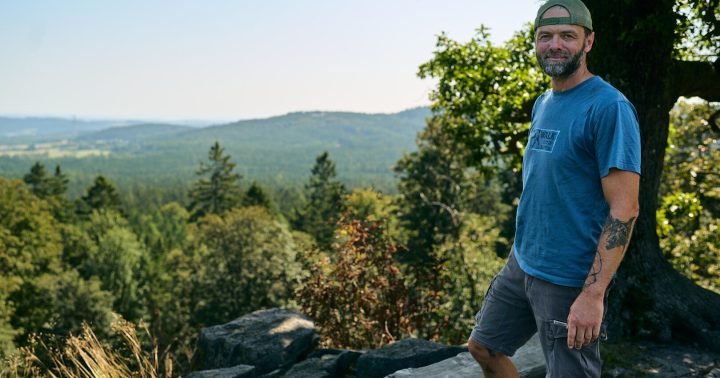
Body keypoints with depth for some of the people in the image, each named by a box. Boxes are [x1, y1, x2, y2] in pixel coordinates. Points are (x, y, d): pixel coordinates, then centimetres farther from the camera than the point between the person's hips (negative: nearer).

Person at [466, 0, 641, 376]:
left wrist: (593, 294, -24)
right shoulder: (542, 104, 9)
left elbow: (624, 210, -20)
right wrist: (523, 250, 19)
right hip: (521, 262, 8)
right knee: (483, 347, 18)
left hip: (570, 281, -8)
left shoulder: (609, 107, -16)